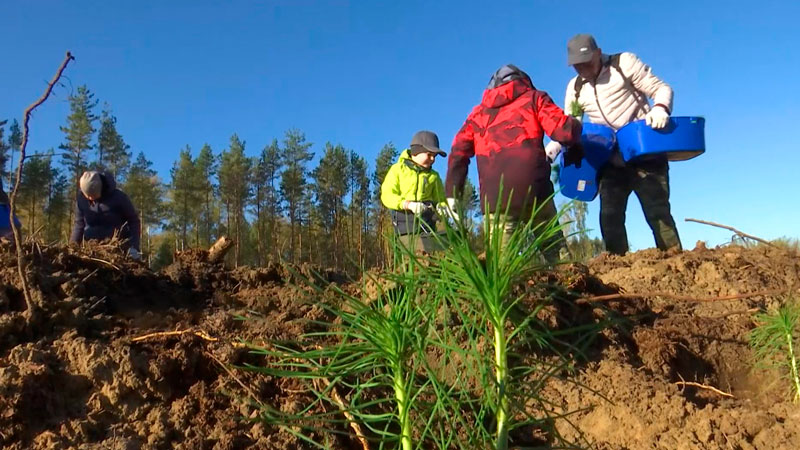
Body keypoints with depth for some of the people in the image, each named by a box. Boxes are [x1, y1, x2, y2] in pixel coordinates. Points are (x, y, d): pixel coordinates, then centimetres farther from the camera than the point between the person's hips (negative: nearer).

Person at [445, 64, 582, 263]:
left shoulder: (478, 112, 24)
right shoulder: (533, 98, 15)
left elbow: (458, 153, 16)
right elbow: (564, 131, 1)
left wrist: (452, 193, 15)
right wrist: (575, 126, 23)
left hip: (494, 198, 2)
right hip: (533, 190, -2)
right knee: (555, 250, 10)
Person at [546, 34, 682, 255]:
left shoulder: (624, 63, -1)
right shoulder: (575, 88, 11)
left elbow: (661, 89, -4)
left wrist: (659, 108, -27)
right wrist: (553, 147, -8)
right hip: (611, 162, 5)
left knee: (657, 211, -7)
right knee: (610, 216, 0)